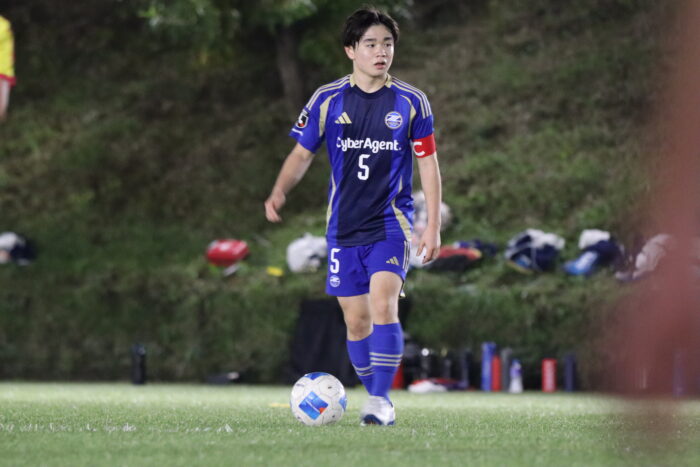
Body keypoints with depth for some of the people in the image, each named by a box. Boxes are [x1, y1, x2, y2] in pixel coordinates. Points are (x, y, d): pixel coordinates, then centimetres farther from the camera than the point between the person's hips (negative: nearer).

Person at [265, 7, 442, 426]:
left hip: (391, 221, -2)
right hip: (344, 226, 2)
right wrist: (279, 193, -11)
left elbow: (428, 164, 4)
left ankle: (381, 399, -20)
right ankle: (377, 400, 19)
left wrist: (433, 226, -1)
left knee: (383, 303, -21)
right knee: (355, 319, 5)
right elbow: (302, 155, 8)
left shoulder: (411, 102, 0)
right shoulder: (328, 100, 2)